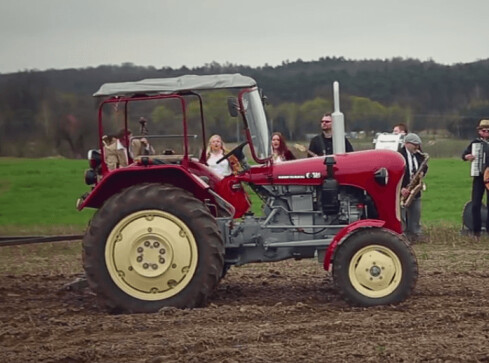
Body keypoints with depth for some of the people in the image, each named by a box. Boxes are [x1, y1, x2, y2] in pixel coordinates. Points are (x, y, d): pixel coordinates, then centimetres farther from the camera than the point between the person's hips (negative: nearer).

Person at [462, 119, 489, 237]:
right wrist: (467, 156, -19)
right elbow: (464, 155, 3)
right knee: (476, 204, -4)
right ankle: (477, 230, 4)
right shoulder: (475, 143, 4)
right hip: (478, 176, -1)